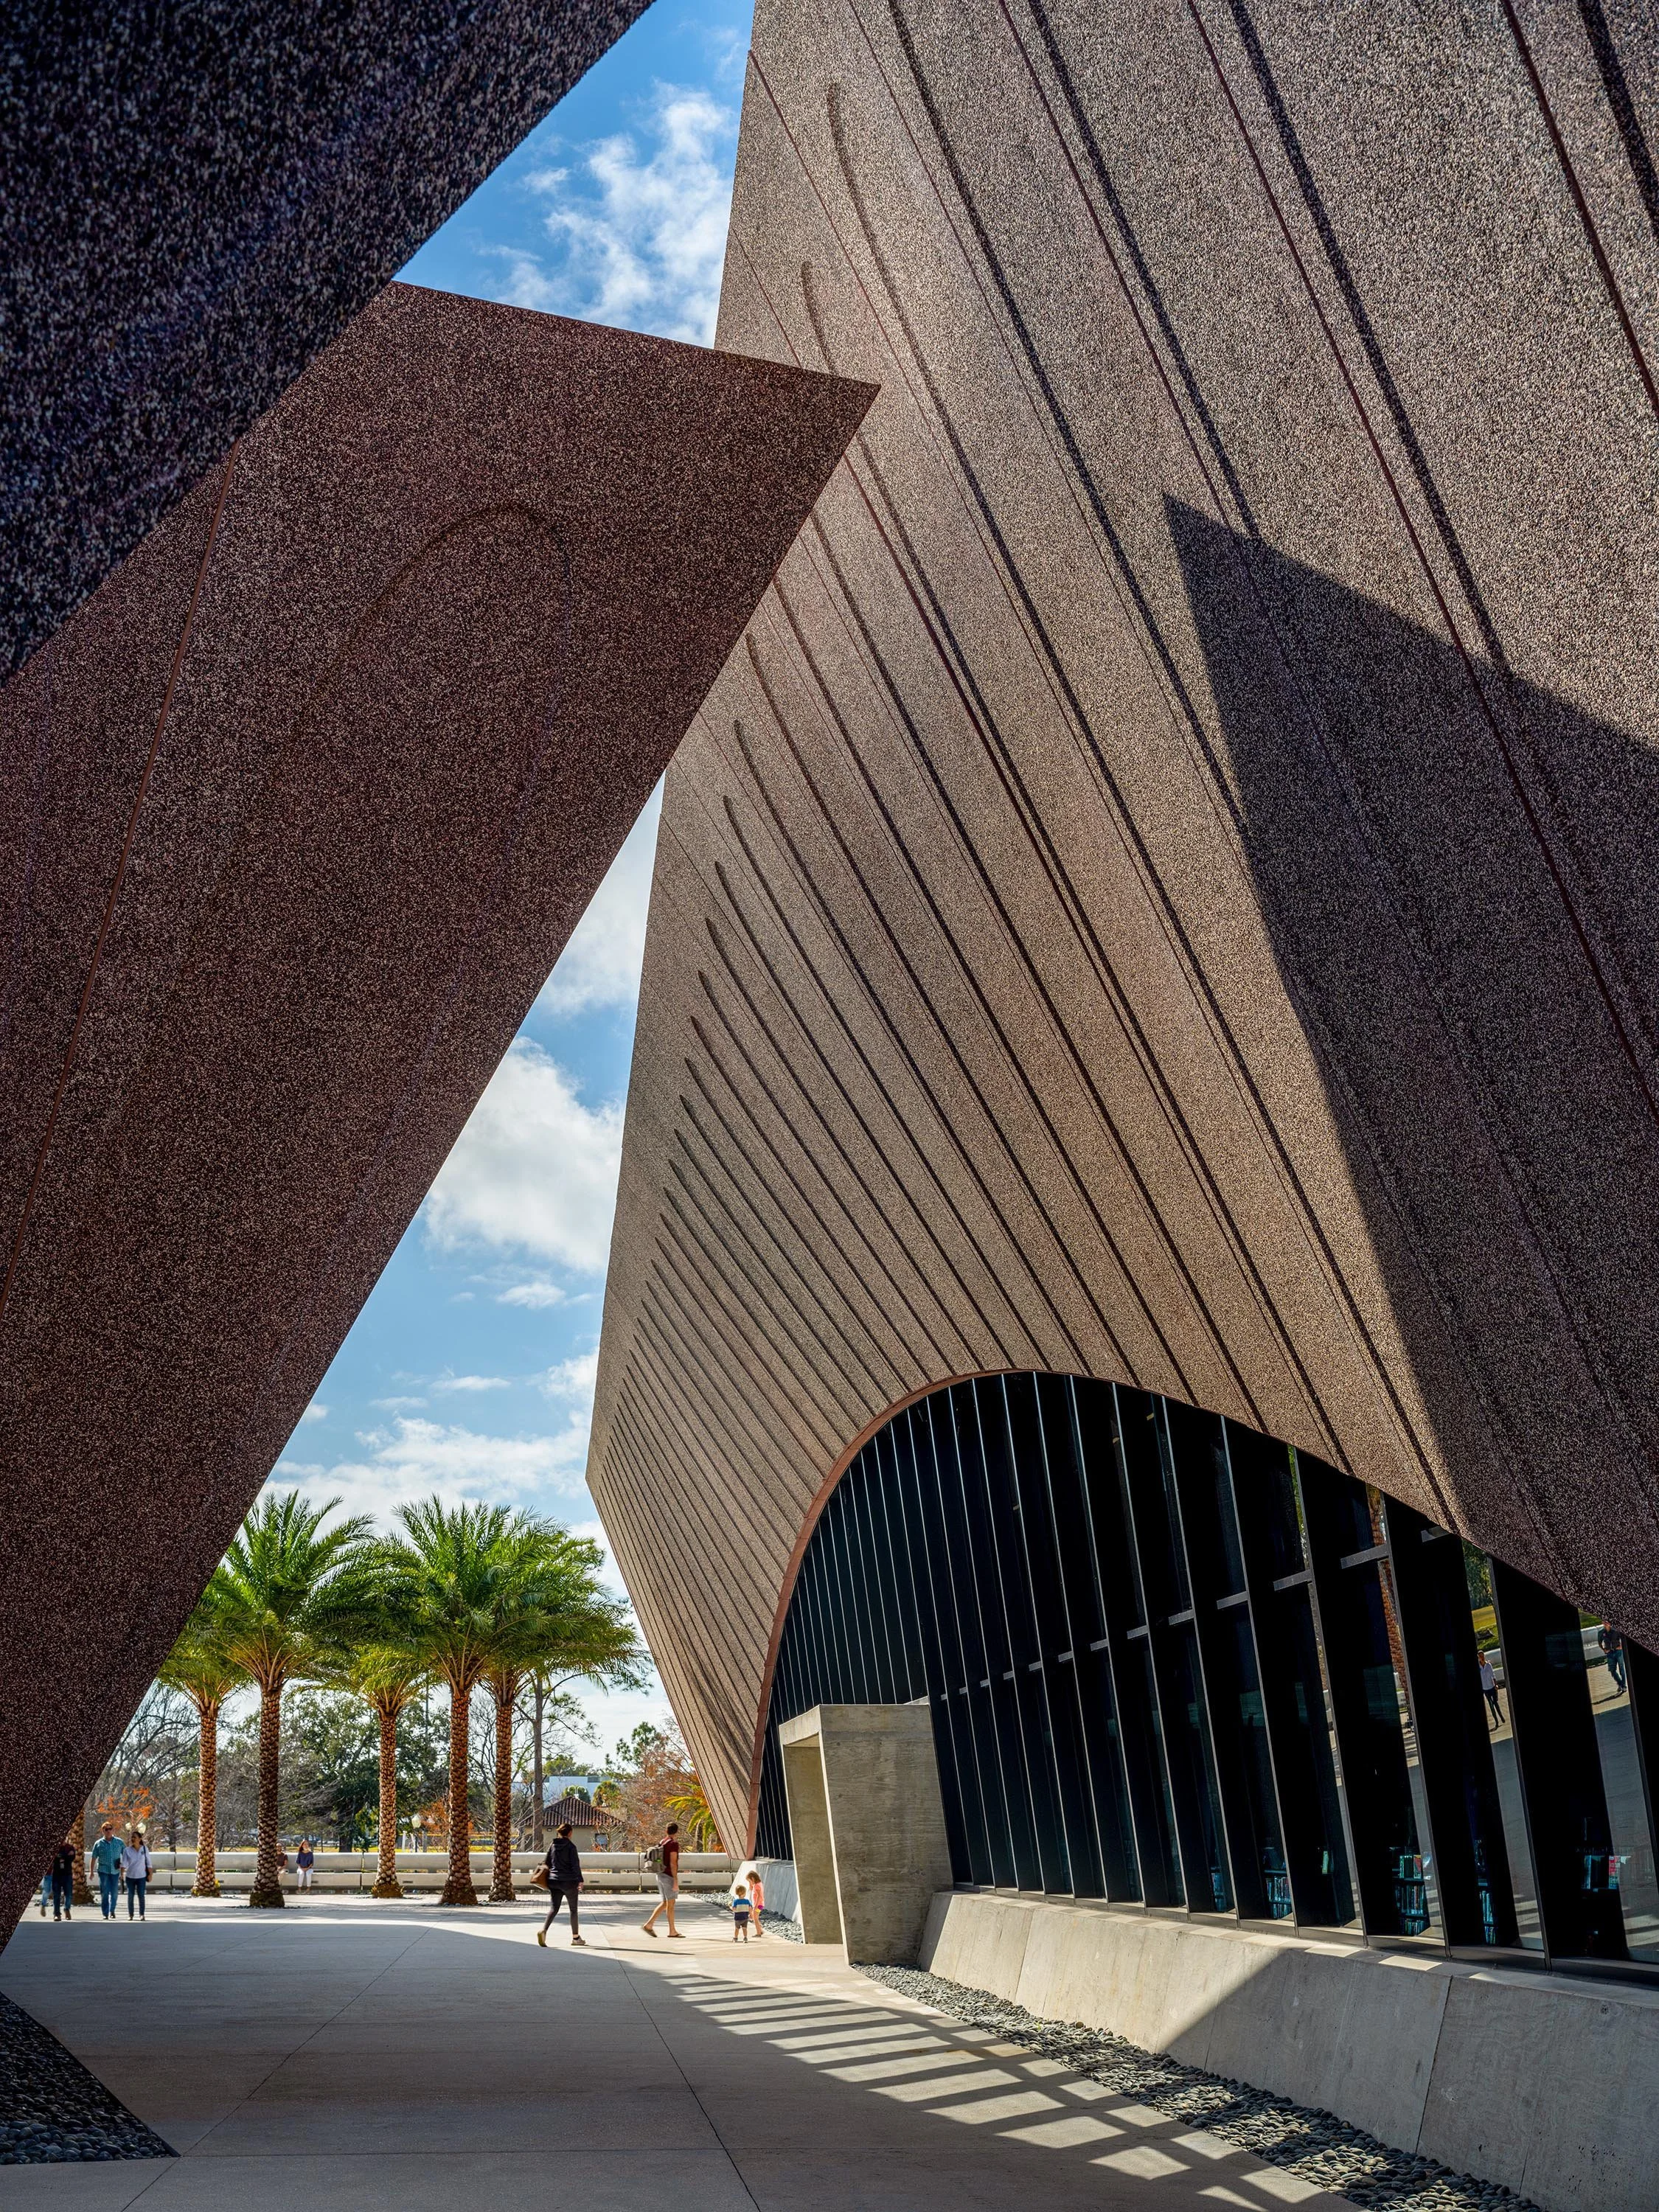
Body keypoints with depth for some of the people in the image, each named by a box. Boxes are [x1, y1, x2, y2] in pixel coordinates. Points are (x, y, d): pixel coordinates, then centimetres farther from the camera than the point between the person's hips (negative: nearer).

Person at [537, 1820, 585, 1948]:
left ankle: (543, 1930, -21)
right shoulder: (570, 1846, -10)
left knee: (553, 1908, 3)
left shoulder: (552, 1845, 5)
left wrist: (549, 1880, 22)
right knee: (573, 1909, 11)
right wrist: (580, 1880, -9)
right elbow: (575, 1865, -14)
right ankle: (575, 1937, 18)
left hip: (554, 1881, 4)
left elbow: (546, 1863, 10)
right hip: (569, 1882, -4)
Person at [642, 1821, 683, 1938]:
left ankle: (649, 1925, 5)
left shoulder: (661, 1843, 12)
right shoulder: (673, 1844, -15)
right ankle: (672, 1931, 3)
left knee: (665, 1903, 12)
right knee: (671, 1904, -1)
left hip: (660, 1875, 8)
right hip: (669, 1876, -8)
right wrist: (676, 1882, -20)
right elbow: (673, 1863, -20)